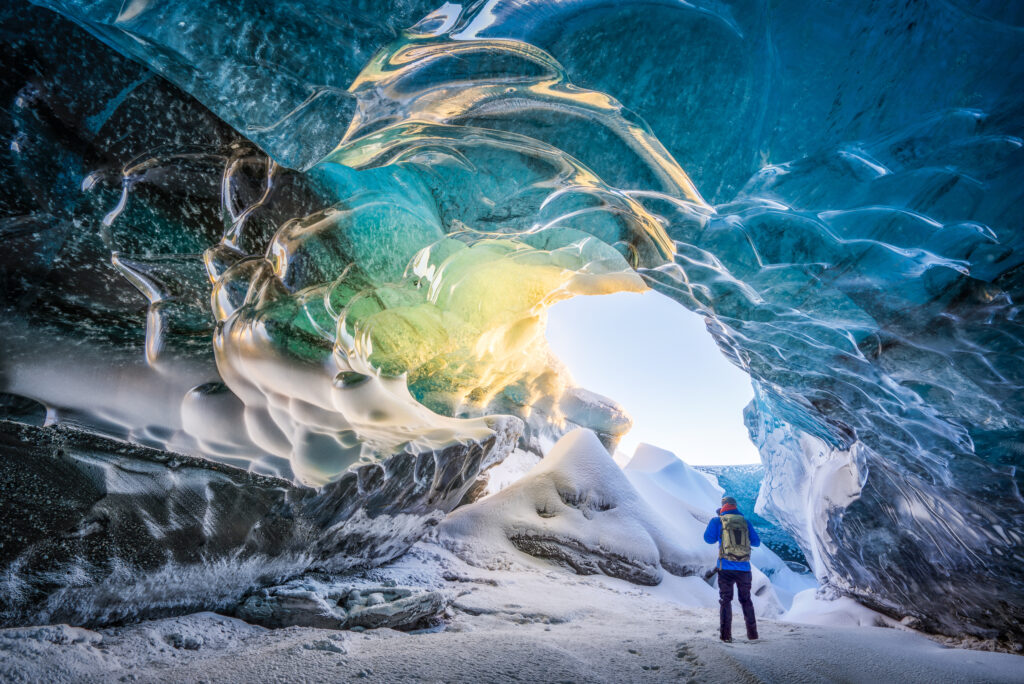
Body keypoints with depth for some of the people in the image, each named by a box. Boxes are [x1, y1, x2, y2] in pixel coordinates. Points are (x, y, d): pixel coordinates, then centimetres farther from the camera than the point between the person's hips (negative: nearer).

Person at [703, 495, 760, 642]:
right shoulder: (745, 521, 7)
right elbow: (756, 542, 12)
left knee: (725, 600, 5)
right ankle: (752, 633, 20)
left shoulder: (718, 521, 0)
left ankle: (726, 634, -1)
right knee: (746, 600, 17)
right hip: (744, 568, 2)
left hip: (726, 568, -2)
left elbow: (709, 538, 7)